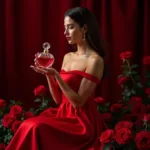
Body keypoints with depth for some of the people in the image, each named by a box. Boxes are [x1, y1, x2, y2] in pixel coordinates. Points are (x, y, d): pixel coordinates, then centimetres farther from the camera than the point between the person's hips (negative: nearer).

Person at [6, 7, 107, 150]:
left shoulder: (95, 60, -12)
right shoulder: (68, 57, 12)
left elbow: (78, 102, -17)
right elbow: (58, 99, 11)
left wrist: (56, 75, -22)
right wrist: (48, 74, -3)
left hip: (83, 122, -7)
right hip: (64, 115, 7)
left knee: (34, 128, -25)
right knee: (29, 126, -17)